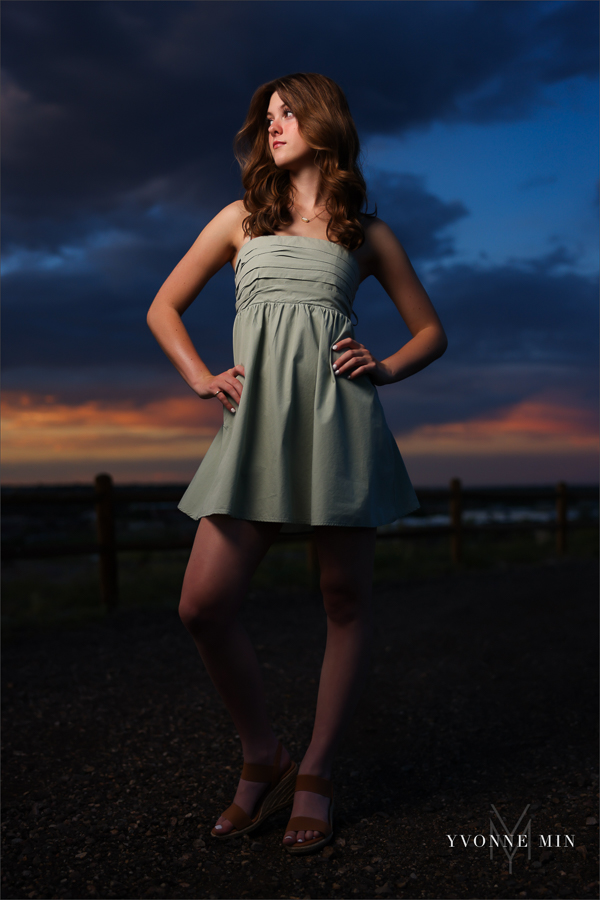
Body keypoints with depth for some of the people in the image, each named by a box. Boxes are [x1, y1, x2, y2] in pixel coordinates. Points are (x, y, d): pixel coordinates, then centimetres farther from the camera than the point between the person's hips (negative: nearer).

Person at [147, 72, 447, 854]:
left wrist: (385, 369, 0)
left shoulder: (367, 232, 16)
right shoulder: (241, 218, 21)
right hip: (256, 419, 2)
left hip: (338, 414, -1)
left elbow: (431, 331, 19)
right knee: (203, 605, -8)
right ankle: (263, 758, 14)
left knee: (346, 600, 0)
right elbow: (163, 308, 23)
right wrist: (201, 379, 8)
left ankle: (315, 775, 18)